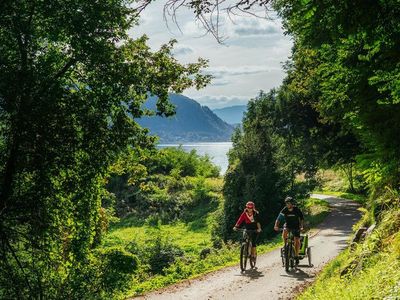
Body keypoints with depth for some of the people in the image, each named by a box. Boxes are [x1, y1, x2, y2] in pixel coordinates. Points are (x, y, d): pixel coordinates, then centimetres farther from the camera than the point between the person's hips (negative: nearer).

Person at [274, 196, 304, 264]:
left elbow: (301, 219, -17)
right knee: (284, 232, -32)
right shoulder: (284, 210, -15)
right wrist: (276, 226, -36)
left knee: (297, 240, -9)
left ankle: (296, 256, 4)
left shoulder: (297, 210, -17)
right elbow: (278, 219, -19)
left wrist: (301, 227, -33)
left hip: (296, 226, -1)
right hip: (287, 225, 1)